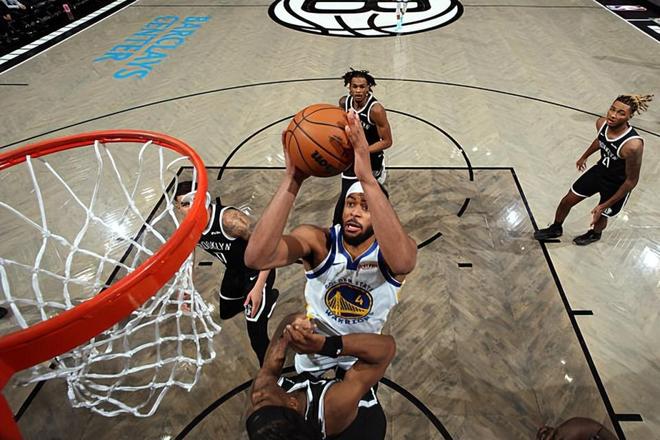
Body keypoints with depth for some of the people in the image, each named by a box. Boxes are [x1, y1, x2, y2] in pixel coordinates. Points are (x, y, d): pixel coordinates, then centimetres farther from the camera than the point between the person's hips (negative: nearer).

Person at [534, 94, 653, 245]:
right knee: (567, 201, 14)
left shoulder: (632, 145, -37)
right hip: (600, 170, 6)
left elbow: (632, 180, -24)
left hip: (617, 185, -5)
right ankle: (556, 229, 42)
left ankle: (595, 234, 54)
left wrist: (604, 205, -21)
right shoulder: (601, 123, -19)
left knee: (600, 216, 17)